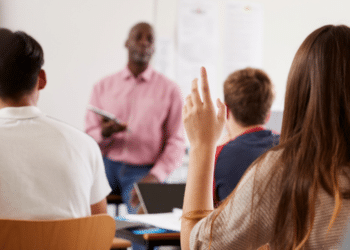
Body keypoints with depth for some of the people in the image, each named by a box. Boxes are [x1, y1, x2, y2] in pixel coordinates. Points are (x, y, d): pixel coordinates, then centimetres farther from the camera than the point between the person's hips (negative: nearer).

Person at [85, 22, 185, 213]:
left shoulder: (170, 90, 9)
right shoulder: (103, 87, 15)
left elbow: (177, 142, 4)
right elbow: (88, 137, 12)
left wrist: (154, 177, -11)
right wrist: (104, 134, -13)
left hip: (144, 171, -2)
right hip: (108, 166, 2)